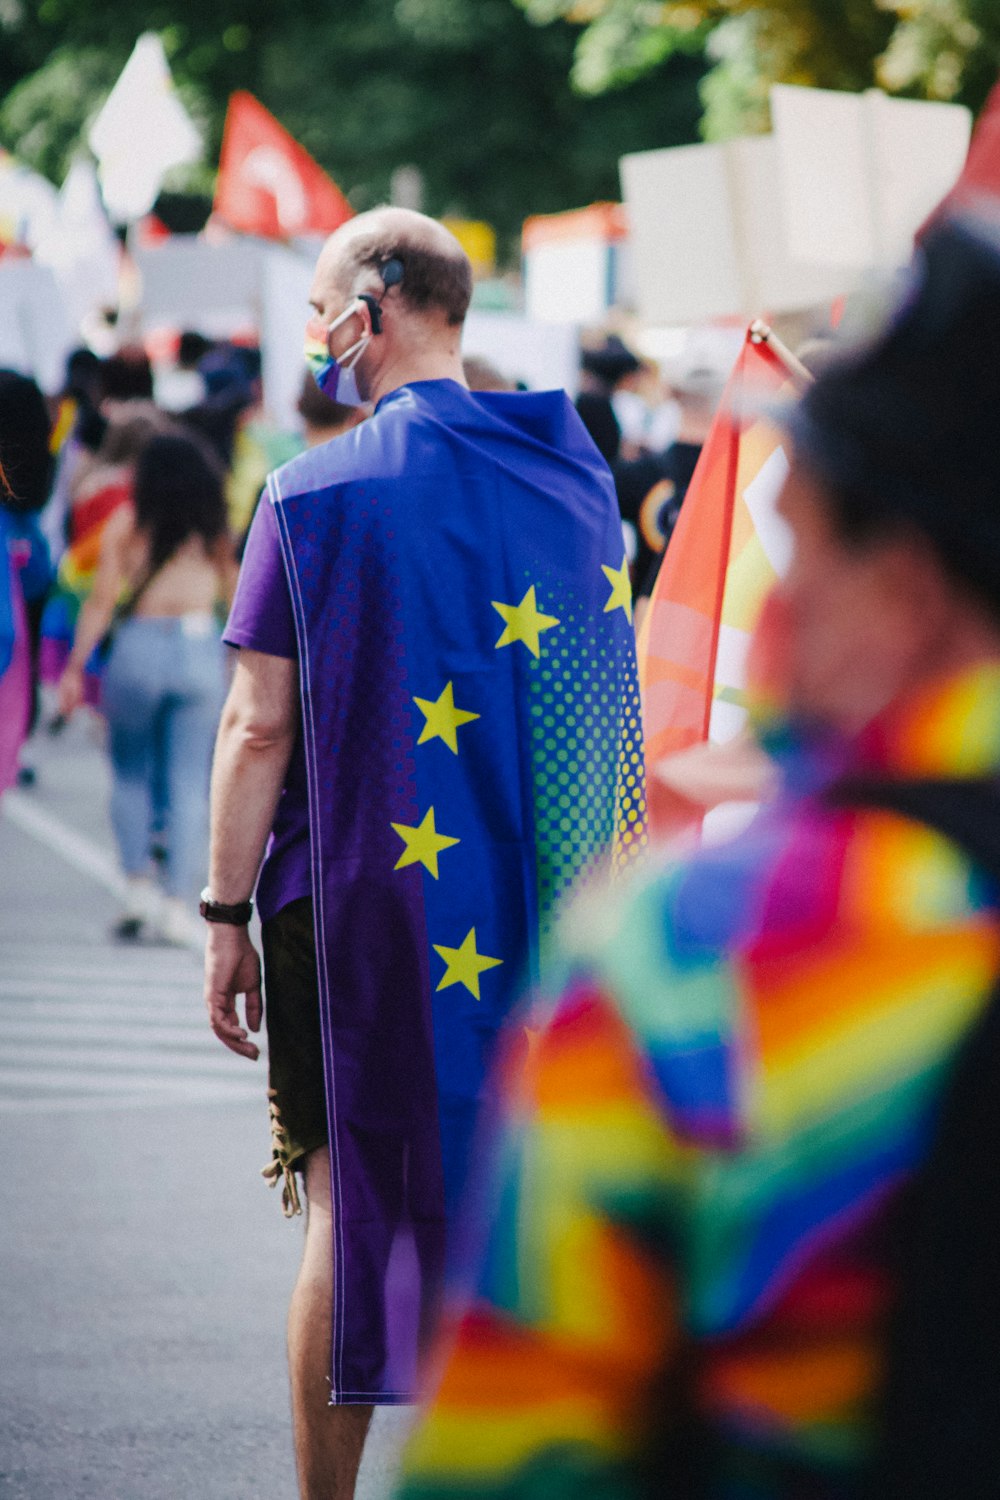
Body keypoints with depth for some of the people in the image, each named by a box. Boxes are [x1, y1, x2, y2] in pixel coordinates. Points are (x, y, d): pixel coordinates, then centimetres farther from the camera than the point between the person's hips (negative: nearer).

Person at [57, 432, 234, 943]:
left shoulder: (128, 523, 0)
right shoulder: (216, 528, 4)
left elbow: (101, 600, -2)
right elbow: (237, 595, 6)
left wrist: (75, 666, 3)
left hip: (139, 646, -1)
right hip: (201, 648, 1)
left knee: (130, 772, 14)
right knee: (189, 783, 4)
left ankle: (139, 882, 0)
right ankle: (178, 902, 1)